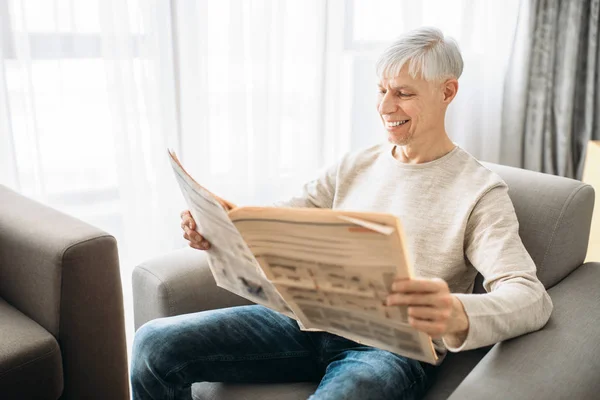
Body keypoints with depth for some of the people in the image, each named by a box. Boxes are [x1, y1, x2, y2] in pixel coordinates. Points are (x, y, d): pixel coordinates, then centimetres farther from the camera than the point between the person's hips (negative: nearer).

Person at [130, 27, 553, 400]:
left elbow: (530, 297, -14)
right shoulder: (356, 165, 14)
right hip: (315, 320, 5)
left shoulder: (480, 191, -2)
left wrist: (459, 315, -38)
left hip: (396, 346, -5)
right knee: (155, 343, -12)